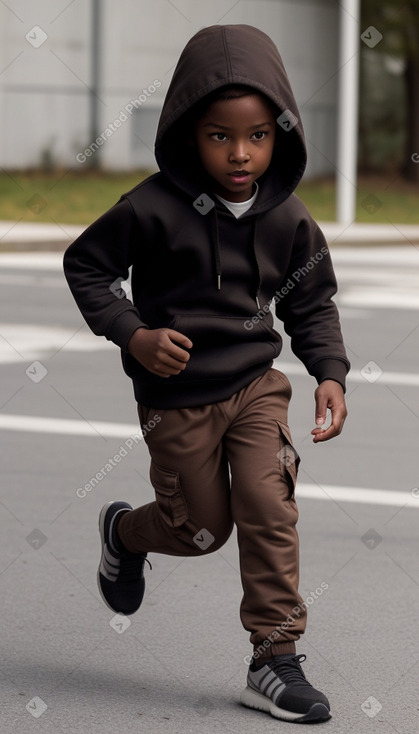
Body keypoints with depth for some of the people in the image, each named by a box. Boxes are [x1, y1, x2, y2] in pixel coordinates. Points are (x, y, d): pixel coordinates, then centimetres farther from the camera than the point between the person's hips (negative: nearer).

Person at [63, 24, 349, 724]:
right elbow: (84, 264, -6)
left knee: (269, 507, -10)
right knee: (201, 527, 8)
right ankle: (124, 530, 44)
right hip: (176, 396, -3)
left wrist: (330, 372, -7)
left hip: (257, 385, 3)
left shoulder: (288, 218, -5)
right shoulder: (153, 209, -17)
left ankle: (275, 659, 0)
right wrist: (133, 334, -18)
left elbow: (312, 304, 8)